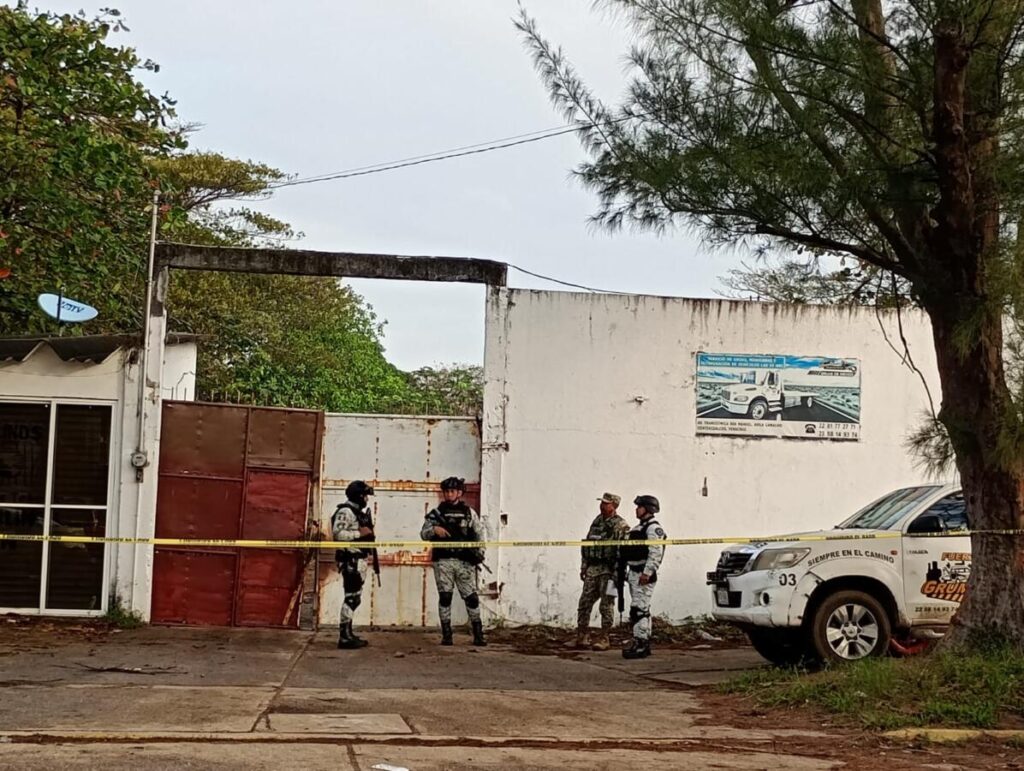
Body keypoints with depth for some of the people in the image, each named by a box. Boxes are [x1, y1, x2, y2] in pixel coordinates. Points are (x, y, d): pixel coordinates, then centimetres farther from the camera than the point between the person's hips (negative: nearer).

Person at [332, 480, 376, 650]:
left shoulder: (359, 512, 19)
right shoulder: (345, 512, -12)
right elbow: (337, 533, -23)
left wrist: (369, 534, 10)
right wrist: (359, 533, -20)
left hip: (360, 559, 10)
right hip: (351, 560, -10)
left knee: (355, 597, 13)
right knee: (351, 597, -11)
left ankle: (348, 634, 19)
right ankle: (344, 637, -11)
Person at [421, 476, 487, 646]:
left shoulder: (469, 513, 10)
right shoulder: (436, 512, 7)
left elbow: (479, 535, 11)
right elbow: (423, 534, 4)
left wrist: (479, 553, -3)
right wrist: (434, 530, -17)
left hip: (465, 561, 1)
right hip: (443, 561, -1)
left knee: (471, 597, 0)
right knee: (445, 597, -2)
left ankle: (478, 634, 7)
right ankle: (446, 635, 4)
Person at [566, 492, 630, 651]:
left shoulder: (621, 526, -9)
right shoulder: (597, 521, 13)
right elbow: (586, 544, 18)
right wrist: (583, 567, 15)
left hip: (608, 571, -7)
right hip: (592, 569, 7)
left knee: (606, 605, -1)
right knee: (584, 603, 5)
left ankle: (604, 639, 6)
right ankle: (581, 638, 11)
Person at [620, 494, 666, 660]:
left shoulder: (653, 528, -11)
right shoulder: (638, 527, 21)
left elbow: (656, 554, -20)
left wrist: (647, 573, -25)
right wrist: (627, 571, 19)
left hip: (644, 575, -10)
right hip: (634, 573, 10)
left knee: (639, 610, -13)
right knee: (642, 611, 13)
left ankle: (640, 645, -14)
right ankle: (644, 644, 18)